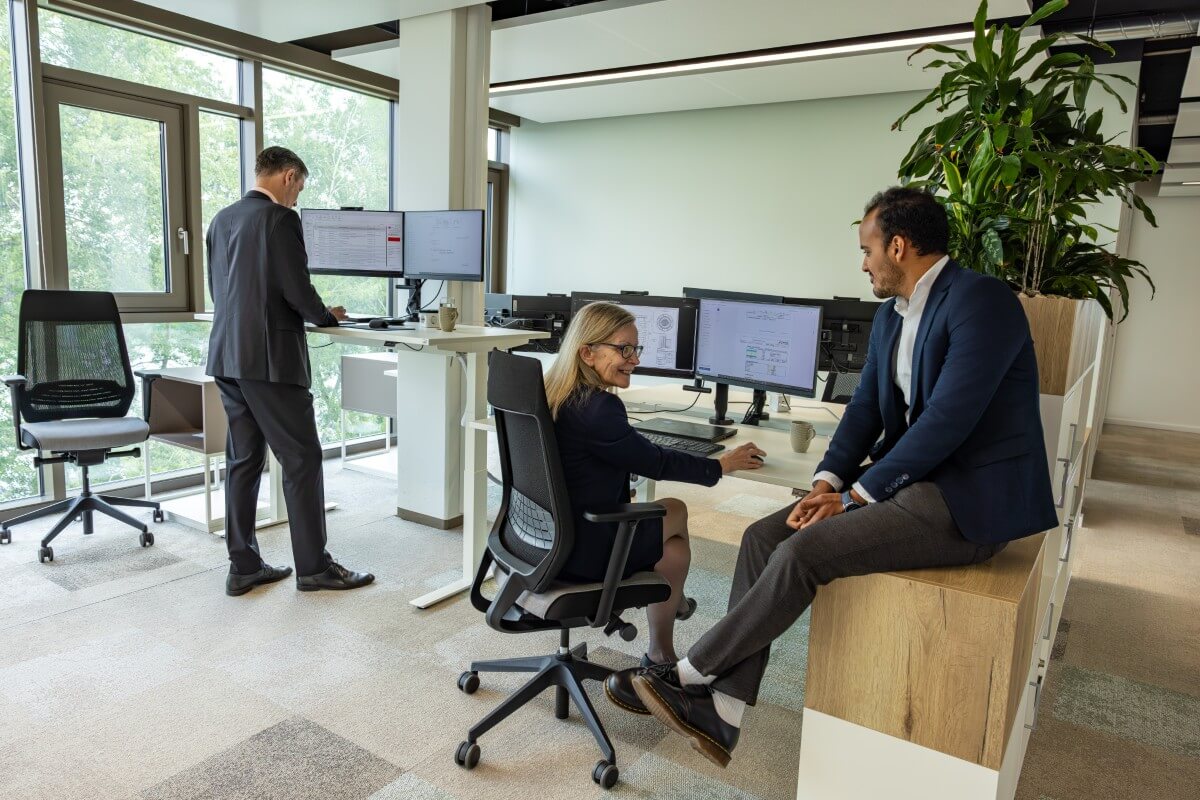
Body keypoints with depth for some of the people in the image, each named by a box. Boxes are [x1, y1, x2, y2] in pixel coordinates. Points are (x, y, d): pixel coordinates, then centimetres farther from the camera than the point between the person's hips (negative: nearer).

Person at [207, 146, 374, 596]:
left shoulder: (222, 220, 15)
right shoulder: (280, 218, -10)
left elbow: (220, 289, 20)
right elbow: (297, 290, -15)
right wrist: (327, 316, 5)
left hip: (227, 356, 9)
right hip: (270, 358, -8)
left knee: (242, 460, 11)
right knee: (302, 459, -1)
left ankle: (243, 566, 16)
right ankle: (313, 566, 6)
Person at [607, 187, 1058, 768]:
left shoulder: (979, 300, -16)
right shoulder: (891, 316, 12)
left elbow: (947, 421, -23)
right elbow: (866, 406, 11)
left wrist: (858, 496, -17)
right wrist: (827, 481, -6)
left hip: (971, 500, -8)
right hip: (910, 479, 9)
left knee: (803, 552, -23)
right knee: (764, 537, -6)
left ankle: (691, 675, -5)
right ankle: (723, 714, -4)